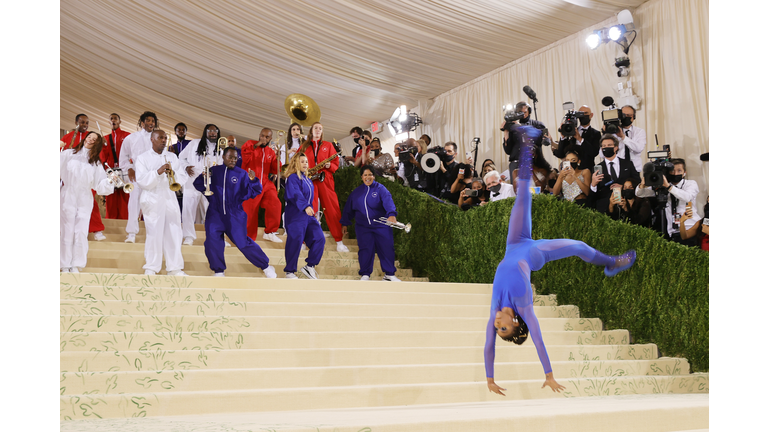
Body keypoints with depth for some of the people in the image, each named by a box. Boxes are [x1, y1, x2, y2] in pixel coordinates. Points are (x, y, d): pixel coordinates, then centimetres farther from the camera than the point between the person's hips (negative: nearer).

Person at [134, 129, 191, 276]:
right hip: (152, 200, -3)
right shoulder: (143, 158, 5)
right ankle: (151, 268, 3)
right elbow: (141, 181, -7)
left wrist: (172, 172, -13)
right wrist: (158, 172, -20)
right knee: (154, 234, -7)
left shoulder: (172, 157, 15)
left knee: (174, 233, -1)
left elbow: (182, 179, 8)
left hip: (170, 199, 3)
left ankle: (174, 268, 5)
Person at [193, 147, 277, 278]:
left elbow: (253, 192, -4)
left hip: (234, 215, -2)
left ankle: (266, 266, 8)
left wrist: (253, 180, -20)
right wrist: (204, 176, -2)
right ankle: (218, 271, 4)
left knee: (243, 242, -7)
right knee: (212, 240, -13)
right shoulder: (214, 171, 7)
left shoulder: (242, 174, 4)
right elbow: (198, 184, 15)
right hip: (215, 214, 2)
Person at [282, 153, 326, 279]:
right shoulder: (292, 178, -8)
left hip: (308, 215, 8)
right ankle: (290, 271, 3)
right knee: (295, 242, -9)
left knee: (319, 238, -2)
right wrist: (305, 206, -36)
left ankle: (309, 266, 7)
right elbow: (295, 194, -24)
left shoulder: (307, 180, 19)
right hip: (295, 215, -8)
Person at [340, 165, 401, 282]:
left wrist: (391, 214, -36)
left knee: (387, 248, -2)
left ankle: (389, 274, 11)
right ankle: (365, 274, 10)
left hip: (381, 226, -2)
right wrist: (345, 223, 19)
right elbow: (348, 208, 20)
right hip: (363, 227, 2)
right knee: (365, 250, -4)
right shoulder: (356, 192, 12)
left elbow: (388, 201, -18)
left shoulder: (380, 189, 0)